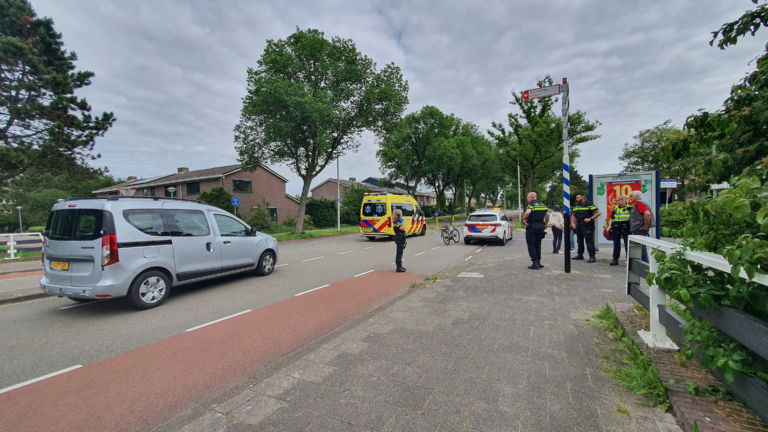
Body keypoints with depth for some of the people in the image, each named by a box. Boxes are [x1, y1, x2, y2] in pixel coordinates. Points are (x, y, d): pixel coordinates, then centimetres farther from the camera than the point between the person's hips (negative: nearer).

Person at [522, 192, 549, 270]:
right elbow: (548, 214, 15)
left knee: (531, 245, 0)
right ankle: (538, 262, 17)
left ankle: (535, 263, -3)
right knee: (538, 245, 16)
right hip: (541, 226, 7)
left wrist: (523, 219, -15)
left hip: (532, 226, -7)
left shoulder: (531, 205, -10)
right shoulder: (542, 205, 13)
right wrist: (545, 224, 21)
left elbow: (528, 212, -29)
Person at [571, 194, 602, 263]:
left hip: (587, 225, -7)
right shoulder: (576, 205, 15)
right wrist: (572, 223, 9)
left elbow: (598, 213, -9)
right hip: (578, 226, 8)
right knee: (579, 240, 14)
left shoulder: (589, 204, -6)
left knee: (589, 241, -9)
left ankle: (592, 256, -7)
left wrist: (590, 219, -16)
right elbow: (573, 215, 23)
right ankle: (580, 255, 24)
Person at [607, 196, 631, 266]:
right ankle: (615, 259, 12)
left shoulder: (628, 207, 0)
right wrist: (609, 226, 7)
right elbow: (612, 218, 15)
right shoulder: (615, 208, 11)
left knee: (627, 243, 0)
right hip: (616, 227, 4)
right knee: (616, 244, 7)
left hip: (625, 227, -4)